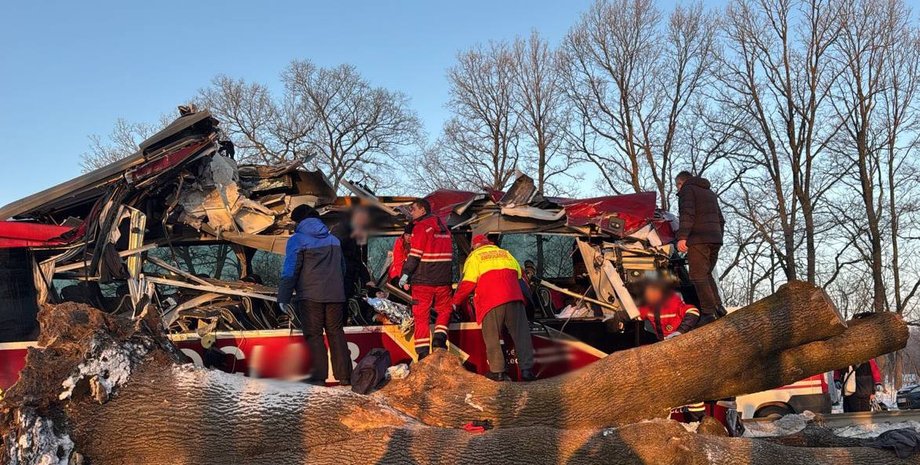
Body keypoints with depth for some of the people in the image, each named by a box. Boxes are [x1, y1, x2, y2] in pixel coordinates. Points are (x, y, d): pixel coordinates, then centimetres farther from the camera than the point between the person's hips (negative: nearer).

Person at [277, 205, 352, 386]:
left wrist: (283, 297, -5)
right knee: (336, 333, 10)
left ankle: (318, 377, -4)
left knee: (314, 335, 0)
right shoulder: (333, 239, 17)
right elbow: (342, 268, 22)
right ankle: (344, 375, 8)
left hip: (310, 296, -5)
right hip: (335, 295, 5)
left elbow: (290, 271, -9)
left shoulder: (297, 240, -3)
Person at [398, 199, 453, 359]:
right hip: (443, 280, 5)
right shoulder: (443, 227, 14)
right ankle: (440, 337, -1)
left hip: (422, 280, -5)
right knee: (444, 310, 20)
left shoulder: (421, 227, -8)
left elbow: (415, 254, -15)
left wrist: (405, 274, -11)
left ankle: (423, 353, 1)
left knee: (421, 316, 2)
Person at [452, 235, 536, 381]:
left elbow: (468, 283, 4)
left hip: (491, 300, -3)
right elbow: (518, 274, 23)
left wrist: (456, 301, 13)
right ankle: (526, 369, 1)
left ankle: (497, 371, 1)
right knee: (521, 333, 5)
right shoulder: (505, 253, 27)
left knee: (492, 336, 3)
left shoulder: (474, 257, 13)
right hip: (514, 297, 3)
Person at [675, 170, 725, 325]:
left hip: (698, 239, -8)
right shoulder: (710, 192, 30)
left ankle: (708, 312, -19)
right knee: (706, 274, 15)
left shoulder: (687, 189, 4)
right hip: (715, 239, 8)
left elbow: (687, 214, -13)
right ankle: (718, 306, 2)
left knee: (698, 276, -10)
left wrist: (682, 237, -21)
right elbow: (720, 219, 30)